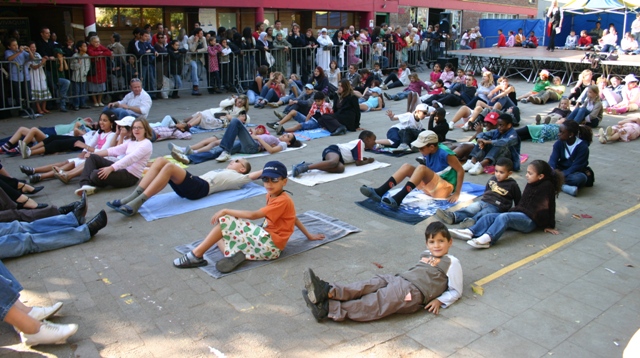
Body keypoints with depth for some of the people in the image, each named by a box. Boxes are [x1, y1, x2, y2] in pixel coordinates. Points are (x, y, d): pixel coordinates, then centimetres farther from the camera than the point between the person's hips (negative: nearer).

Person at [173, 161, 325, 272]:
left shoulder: (282, 201, -15)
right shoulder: (271, 195, 14)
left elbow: (253, 215, -23)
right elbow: (293, 217, 21)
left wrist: (226, 211, -16)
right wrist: (309, 236, 29)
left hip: (269, 244, -10)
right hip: (265, 239, 11)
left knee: (226, 221, -17)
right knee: (220, 235, 10)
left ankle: (197, 255, -13)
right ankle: (235, 254, -20)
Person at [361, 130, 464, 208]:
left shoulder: (444, 153, -20)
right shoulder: (428, 152, 1)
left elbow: (460, 171, -17)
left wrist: (457, 193, -19)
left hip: (445, 189, -8)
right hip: (431, 187, 8)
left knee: (421, 168, -31)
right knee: (406, 167, -9)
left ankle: (397, 199, -43)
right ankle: (378, 192, -23)